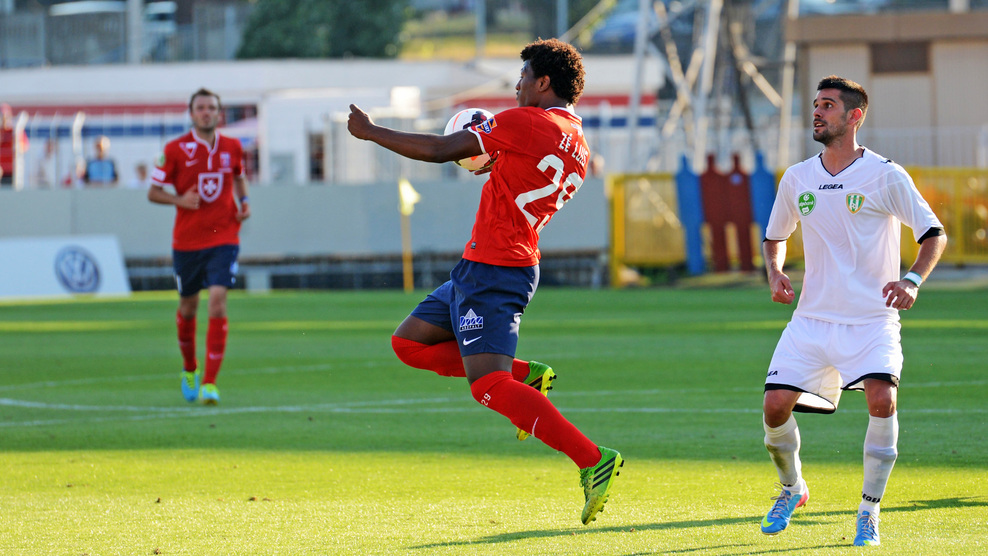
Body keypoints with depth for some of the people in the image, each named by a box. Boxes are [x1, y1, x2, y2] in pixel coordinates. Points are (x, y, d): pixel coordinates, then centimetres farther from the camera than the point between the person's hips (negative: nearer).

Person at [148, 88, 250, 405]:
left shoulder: (232, 147, 4)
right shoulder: (175, 150, -4)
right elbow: (153, 192, 1)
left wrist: (244, 201, 6)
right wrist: (179, 200, -17)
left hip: (224, 238, 0)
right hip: (186, 241, 0)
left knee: (218, 302, -16)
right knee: (188, 306, 12)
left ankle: (209, 382, -16)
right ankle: (189, 369, 38)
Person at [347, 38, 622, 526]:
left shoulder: (524, 122, -14)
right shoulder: (578, 146, 11)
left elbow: (440, 150, -11)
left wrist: (371, 132, -1)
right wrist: (496, 163, 24)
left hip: (492, 268, -9)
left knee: (488, 385, -16)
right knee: (409, 342, 17)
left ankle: (593, 460, -22)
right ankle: (523, 375, 9)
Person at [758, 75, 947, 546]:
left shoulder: (885, 176, -6)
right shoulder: (797, 179, 7)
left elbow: (934, 234, -2)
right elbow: (774, 237, 24)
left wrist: (912, 280, -18)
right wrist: (775, 274, 3)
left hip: (872, 321, -4)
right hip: (812, 318, 4)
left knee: (882, 399, -26)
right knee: (775, 406, -9)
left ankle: (869, 512, -8)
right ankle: (791, 487, 23)